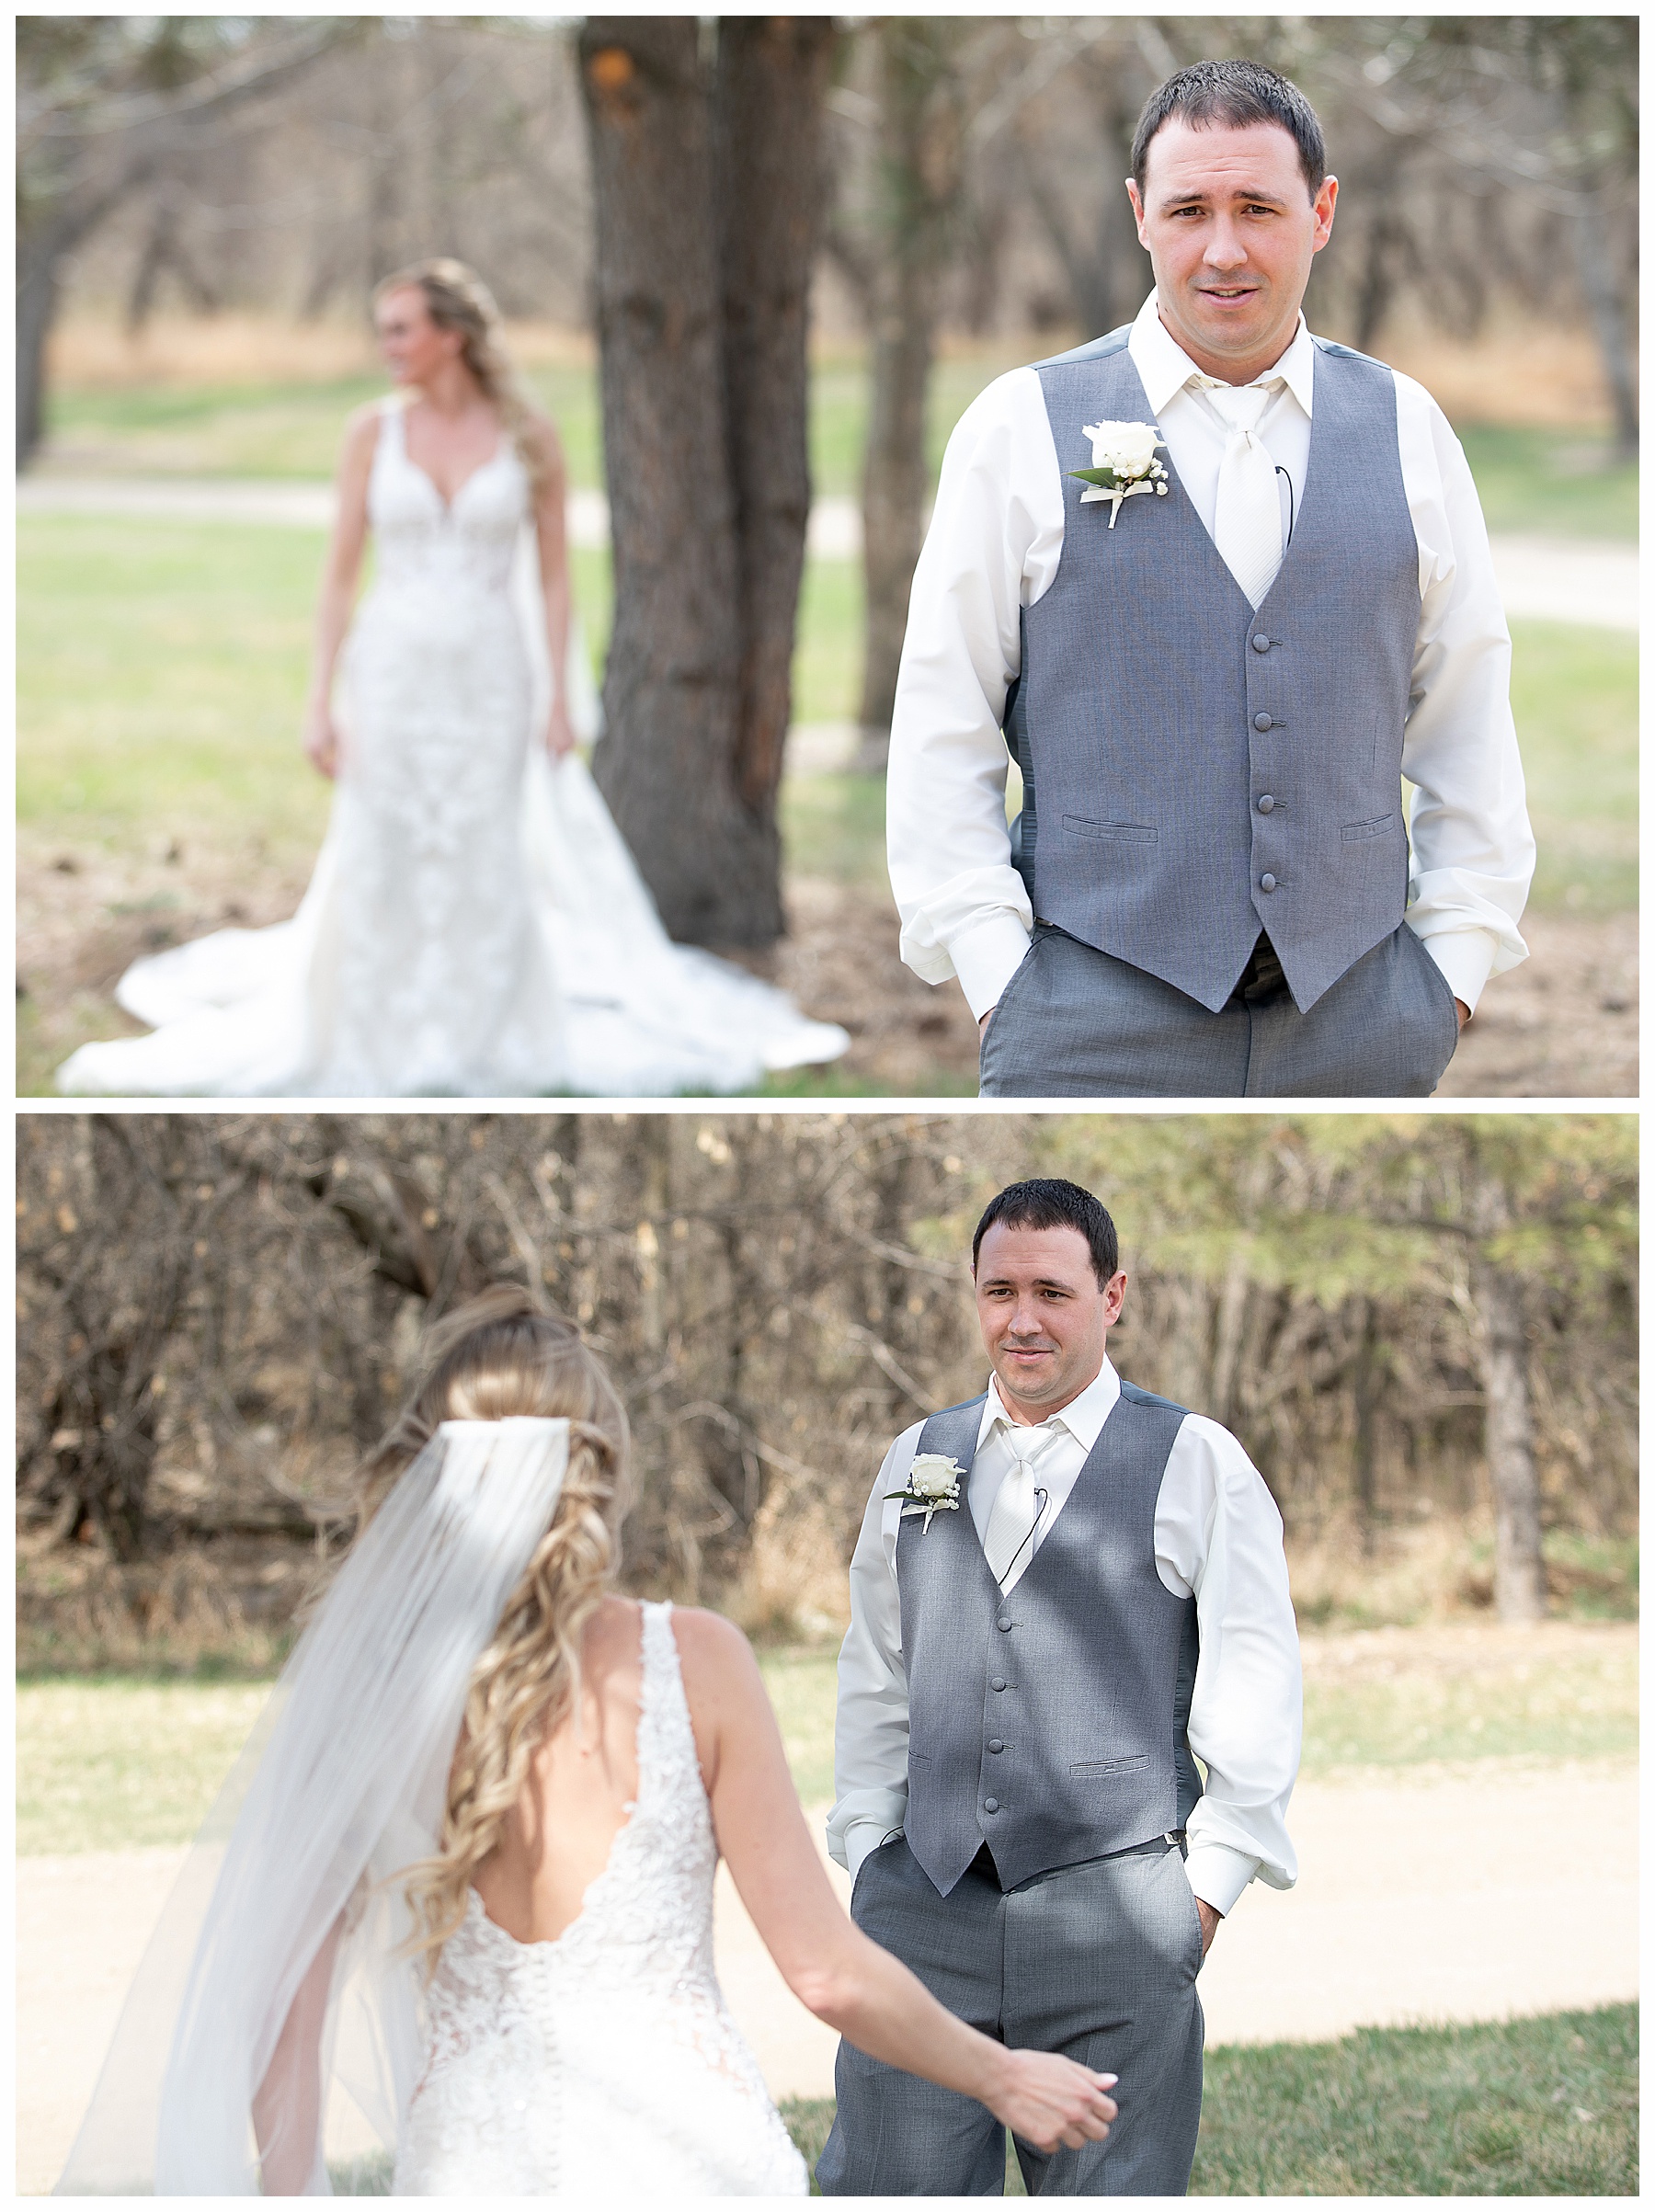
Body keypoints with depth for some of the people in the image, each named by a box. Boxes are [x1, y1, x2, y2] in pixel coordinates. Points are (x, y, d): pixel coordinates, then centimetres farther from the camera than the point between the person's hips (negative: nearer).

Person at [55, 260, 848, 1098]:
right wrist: (321, 704, -4)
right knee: (377, 869, 0)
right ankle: (372, 1053, 11)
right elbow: (341, 572, 2)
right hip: (393, 672, 1)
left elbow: (554, 575, 2)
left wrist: (559, 701, -3)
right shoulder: (373, 432, 0)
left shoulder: (528, 435, -1)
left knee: (488, 870, 0)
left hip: (489, 678, -1)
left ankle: (483, 1051, 13)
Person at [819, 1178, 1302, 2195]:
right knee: (884, 2186, -3)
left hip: (1112, 1905, -3)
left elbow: (1257, 1693, 0)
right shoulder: (916, 1461, 16)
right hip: (922, 1901, 3)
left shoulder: (1197, 1462, 3)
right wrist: (867, 1847, 11)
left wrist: (1209, 1882, -4)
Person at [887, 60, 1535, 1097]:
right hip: (1099, 1025, -2)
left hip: (1360, 1018, 2)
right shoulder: (1023, 427, 3)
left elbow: (1470, 727, 13)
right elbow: (941, 735, 2)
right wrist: (998, 979, -6)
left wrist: (1457, 963, 5)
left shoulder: (1406, 428, 10)